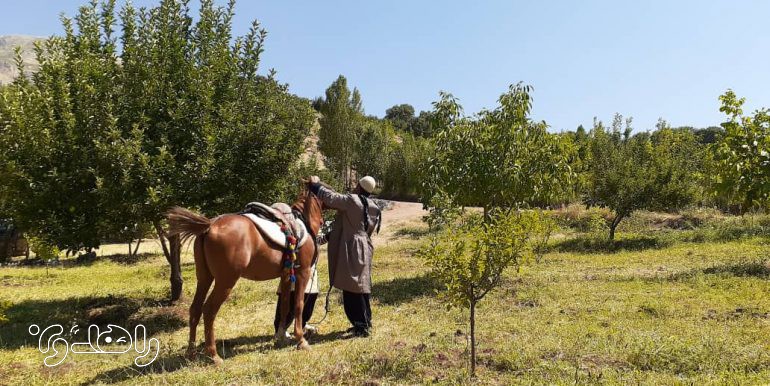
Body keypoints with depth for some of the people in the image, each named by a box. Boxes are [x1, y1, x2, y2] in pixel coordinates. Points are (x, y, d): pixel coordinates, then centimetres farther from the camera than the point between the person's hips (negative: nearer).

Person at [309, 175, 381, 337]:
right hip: (365, 249, 8)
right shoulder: (373, 208, 10)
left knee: (352, 289, -3)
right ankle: (365, 322, 25)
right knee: (362, 287, 16)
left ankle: (362, 326, 0)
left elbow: (331, 198, -15)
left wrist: (316, 185, 2)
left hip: (351, 250, -8)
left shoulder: (352, 200, -13)